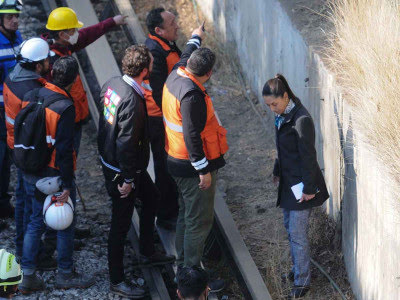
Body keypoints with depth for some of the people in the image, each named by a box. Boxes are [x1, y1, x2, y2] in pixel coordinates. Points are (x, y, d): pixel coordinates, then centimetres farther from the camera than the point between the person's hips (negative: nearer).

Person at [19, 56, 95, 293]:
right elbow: (64, 150, -22)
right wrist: (66, 185, -17)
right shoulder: (65, 108, -23)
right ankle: (65, 274, 22)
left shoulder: (31, 97, -1)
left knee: (36, 221, 17)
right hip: (54, 175, -7)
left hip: (30, 173, 7)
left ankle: (28, 275, 18)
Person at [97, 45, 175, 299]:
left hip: (109, 159, 10)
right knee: (121, 223, 5)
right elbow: (126, 144, -28)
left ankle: (147, 253, 44)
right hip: (121, 170, -10)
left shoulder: (113, 84, -4)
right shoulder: (132, 101, -31)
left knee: (151, 197, 28)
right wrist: (127, 180, -18)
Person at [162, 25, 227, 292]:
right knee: (199, 222, 0)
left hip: (177, 159, 10)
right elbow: (192, 135, -28)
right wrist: (203, 170, -23)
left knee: (186, 215, 24)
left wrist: (196, 37, 42)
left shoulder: (176, 76, -1)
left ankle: (183, 263, 36)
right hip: (193, 166, -10)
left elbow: (185, 57, 24)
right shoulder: (193, 95, -29)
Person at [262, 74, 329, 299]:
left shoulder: (301, 120, -26)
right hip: (288, 179, 9)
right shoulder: (283, 114, 2)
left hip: (301, 182, -9)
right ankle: (299, 268, 37)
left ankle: (302, 280, 11)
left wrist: (308, 189, -18)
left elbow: (308, 156, -22)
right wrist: (278, 171, 22)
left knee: (297, 232, -1)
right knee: (290, 225, 20)